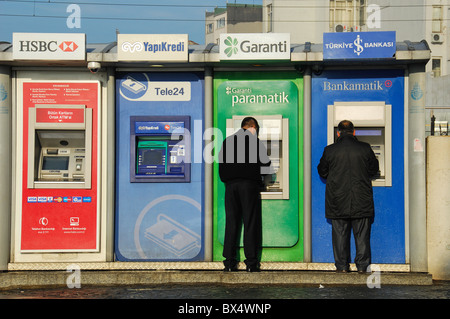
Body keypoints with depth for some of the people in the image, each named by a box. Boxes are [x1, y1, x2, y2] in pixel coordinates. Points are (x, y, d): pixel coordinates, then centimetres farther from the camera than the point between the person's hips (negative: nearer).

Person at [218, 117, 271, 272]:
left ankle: (229, 262, 4)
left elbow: (220, 162, 13)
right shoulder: (254, 141, -1)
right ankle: (251, 262, -2)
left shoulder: (227, 141, 12)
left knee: (231, 223, 5)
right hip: (249, 184, -4)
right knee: (250, 223, 0)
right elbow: (266, 162, 1)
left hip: (231, 185, 4)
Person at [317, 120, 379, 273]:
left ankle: (342, 266, 10)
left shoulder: (330, 151, -5)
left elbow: (322, 172, 6)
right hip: (361, 202, 0)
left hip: (338, 202, 0)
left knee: (340, 233, 8)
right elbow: (373, 170, 8)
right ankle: (362, 266, 9)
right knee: (362, 235, 8)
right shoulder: (365, 149, -3)